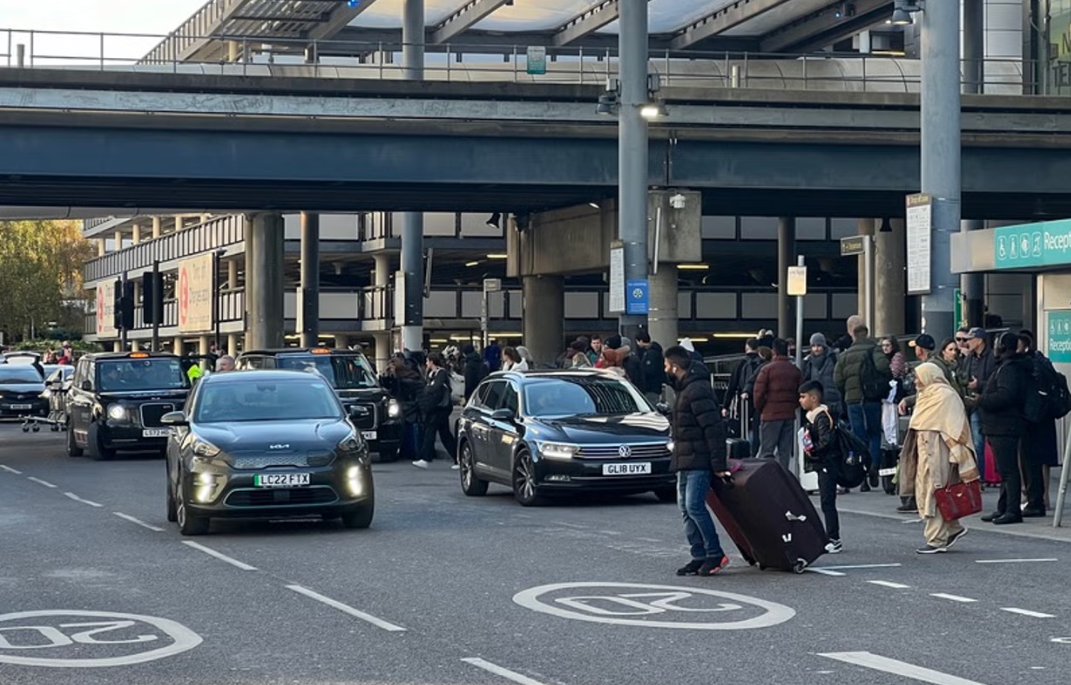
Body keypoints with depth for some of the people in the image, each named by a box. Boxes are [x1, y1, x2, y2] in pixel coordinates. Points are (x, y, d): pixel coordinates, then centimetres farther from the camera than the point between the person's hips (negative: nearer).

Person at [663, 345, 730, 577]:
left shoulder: (697, 390, -17)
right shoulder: (685, 389, 17)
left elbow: (713, 429, -21)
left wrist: (718, 464, -23)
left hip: (698, 461, -11)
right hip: (685, 461, 11)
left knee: (695, 506, -14)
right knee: (686, 508, 8)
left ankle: (715, 554, -8)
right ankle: (699, 557, 10)